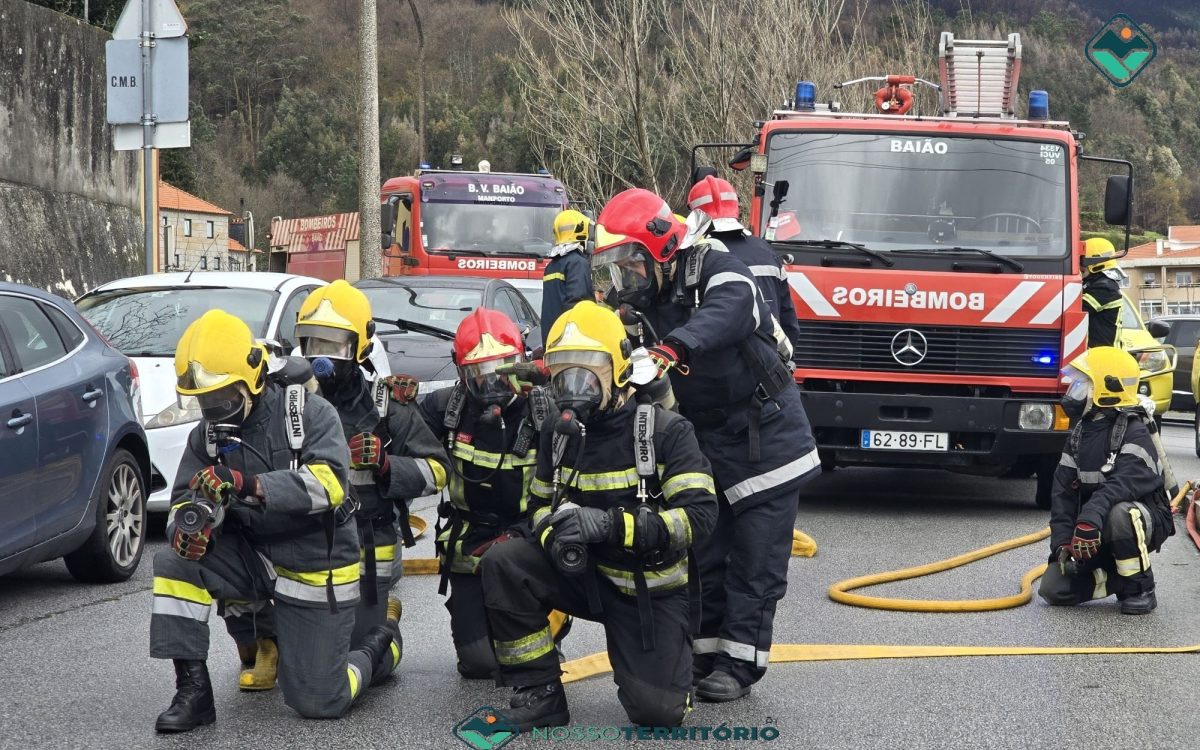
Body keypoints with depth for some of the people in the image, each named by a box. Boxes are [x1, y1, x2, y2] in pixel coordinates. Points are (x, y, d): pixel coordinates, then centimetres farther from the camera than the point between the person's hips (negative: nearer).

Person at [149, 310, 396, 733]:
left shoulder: (309, 412, -15)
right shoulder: (207, 436, 1)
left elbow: (329, 481, -30)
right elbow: (184, 501, -2)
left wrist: (249, 485, -42)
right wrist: (189, 524, -29)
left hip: (316, 571, -4)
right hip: (254, 558, 5)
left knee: (318, 703, -5)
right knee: (174, 564, -22)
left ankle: (376, 648, 28)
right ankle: (193, 691, -14)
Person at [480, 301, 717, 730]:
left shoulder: (665, 431, -17)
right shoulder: (559, 435, 1)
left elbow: (699, 516, -25)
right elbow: (541, 504, 11)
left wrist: (611, 524, -36)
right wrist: (554, 535, -17)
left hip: (650, 590, -4)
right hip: (587, 576, 4)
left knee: (657, 711, -14)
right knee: (503, 565, -23)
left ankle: (669, 649, 23)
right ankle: (540, 694, -12)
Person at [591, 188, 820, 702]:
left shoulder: (717, 272, -18)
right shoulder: (642, 301, 4)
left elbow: (722, 316, -40)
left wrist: (669, 351, -58)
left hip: (763, 433, -7)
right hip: (706, 440, 7)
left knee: (754, 560, -4)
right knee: (703, 555, 9)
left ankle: (740, 663, -1)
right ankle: (705, 654, 18)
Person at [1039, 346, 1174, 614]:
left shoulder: (1135, 435, -18)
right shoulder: (1079, 434, 6)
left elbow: (1123, 484, -35)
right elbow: (1063, 492, 2)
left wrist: (1090, 520, -49)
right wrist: (1061, 542, -10)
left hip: (1147, 523, -6)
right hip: (1096, 535, 6)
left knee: (1119, 514, -42)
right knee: (1054, 589, -10)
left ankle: (1140, 588, -20)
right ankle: (1119, 577, 11)